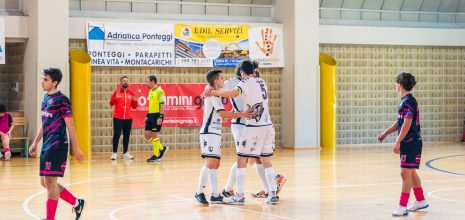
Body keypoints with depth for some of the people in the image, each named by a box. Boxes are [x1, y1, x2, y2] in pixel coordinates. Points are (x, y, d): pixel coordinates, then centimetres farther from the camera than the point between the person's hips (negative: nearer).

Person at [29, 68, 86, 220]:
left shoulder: (61, 100, -11)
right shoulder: (46, 98, 14)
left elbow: (70, 126, -11)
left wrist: (76, 149, -12)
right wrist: (35, 143, 24)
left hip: (57, 146, -9)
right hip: (47, 145, 9)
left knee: (50, 180, -8)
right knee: (45, 182, 10)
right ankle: (76, 203, 24)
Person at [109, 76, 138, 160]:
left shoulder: (131, 93, 8)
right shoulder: (117, 92, 1)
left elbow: (134, 107, 12)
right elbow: (111, 103, -4)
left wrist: (135, 101, -7)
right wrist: (116, 97, -20)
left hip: (128, 118, 3)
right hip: (118, 117, -3)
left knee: (127, 135, 5)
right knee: (116, 134, -6)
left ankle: (125, 153, 12)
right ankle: (114, 153, -3)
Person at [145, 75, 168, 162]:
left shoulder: (159, 91, -11)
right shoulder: (150, 91, 16)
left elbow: (162, 105, -15)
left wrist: (160, 117, -21)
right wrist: (147, 116, 20)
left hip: (157, 115, -9)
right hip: (151, 115, 9)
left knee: (154, 135, -5)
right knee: (146, 134, 7)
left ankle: (156, 156, 4)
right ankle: (161, 148, 20)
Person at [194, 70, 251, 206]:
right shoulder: (213, 94, -10)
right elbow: (223, 114, -18)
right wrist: (240, 114, -18)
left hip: (214, 133, 11)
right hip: (209, 132, -11)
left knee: (215, 164, 9)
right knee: (210, 163, -15)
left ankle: (215, 195, 10)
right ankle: (199, 193, -12)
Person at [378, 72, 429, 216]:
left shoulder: (408, 101, -17)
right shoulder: (405, 101, 14)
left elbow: (407, 124, -23)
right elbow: (399, 122, 23)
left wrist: (397, 142, -24)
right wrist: (385, 134, 24)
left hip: (411, 143, -10)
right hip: (408, 143, 10)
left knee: (406, 173, -10)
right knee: (411, 172, 17)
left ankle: (402, 207, -9)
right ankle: (421, 201, 28)